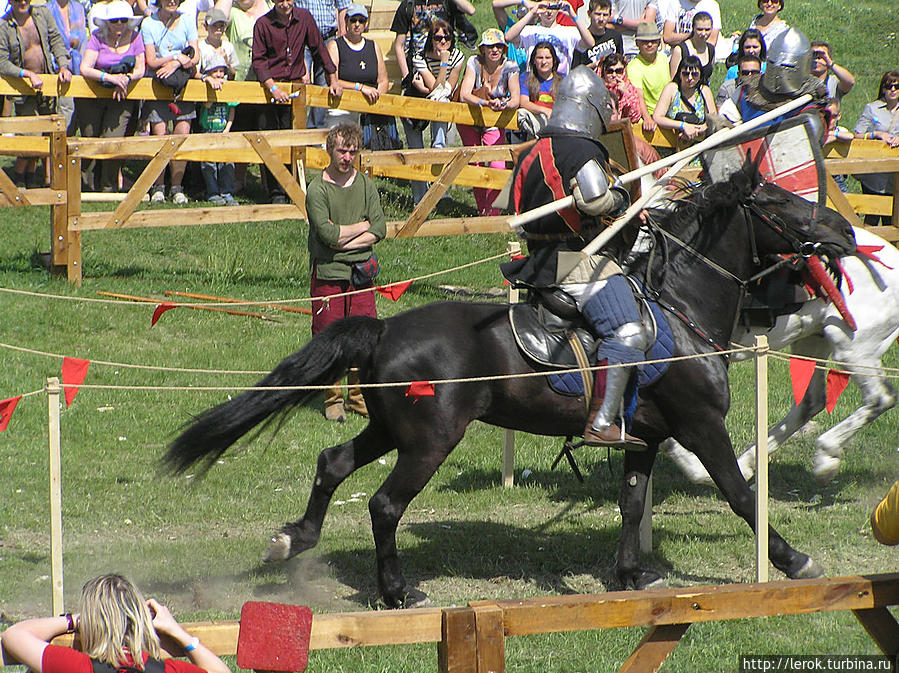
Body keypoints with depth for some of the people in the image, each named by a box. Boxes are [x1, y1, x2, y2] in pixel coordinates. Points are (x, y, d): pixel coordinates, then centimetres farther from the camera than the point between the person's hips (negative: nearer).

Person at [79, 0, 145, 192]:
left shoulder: (134, 38, -2)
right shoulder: (98, 37, -8)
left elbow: (140, 70, 0)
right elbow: (85, 69, -16)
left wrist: (125, 79, -21)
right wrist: (110, 77, -30)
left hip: (121, 99, 0)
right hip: (92, 99, 0)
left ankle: (108, 189, 1)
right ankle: (89, 188, 12)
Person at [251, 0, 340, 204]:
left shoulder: (304, 18, 3)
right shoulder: (263, 24, -5)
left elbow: (319, 49, 11)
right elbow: (258, 60, -6)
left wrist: (333, 79, 10)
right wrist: (273, 88, -18)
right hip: (269, 88, -2)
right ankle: (276, 193, 4)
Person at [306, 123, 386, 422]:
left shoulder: (365, 184, 6)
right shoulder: (317, 190, -8)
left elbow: (380, 229, -1)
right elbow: (327, 233, -18)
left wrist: (345, 241, -12)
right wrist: (363, 226, -5)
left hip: (360, 272, 4)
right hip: (327, 274, -3)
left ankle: (358, 397, 14)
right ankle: (333, 400, 11)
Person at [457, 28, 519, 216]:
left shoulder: (509, 67, -11)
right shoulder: (474, 63, -14)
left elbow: (516, 100, -19)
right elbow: (464, 95, -24)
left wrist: (504, 105, -43)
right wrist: (486, 103, -42)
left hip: (494, 123, 0)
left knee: (498, 167, -16)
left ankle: (492, 212, -5)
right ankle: (482, 210, 13)